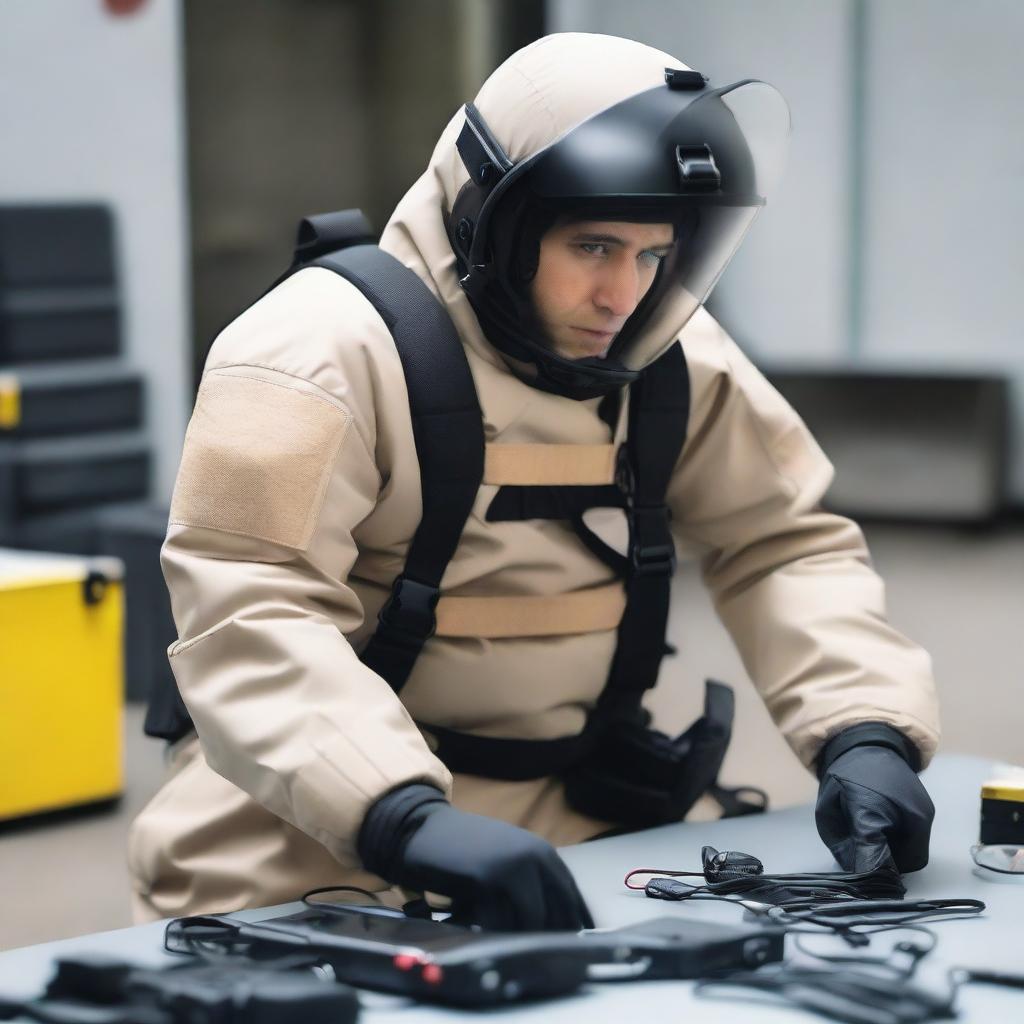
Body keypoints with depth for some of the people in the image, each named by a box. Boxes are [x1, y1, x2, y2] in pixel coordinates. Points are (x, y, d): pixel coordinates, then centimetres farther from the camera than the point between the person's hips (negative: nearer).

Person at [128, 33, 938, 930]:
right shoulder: (325, 348, -15)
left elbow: (786, 546, 9)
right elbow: (251, 618, -24)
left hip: (582, 829, 6)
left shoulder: (667, 355, 5)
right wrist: (406, 819, -39)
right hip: (315, 856, -5)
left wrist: (865, 730, -10)